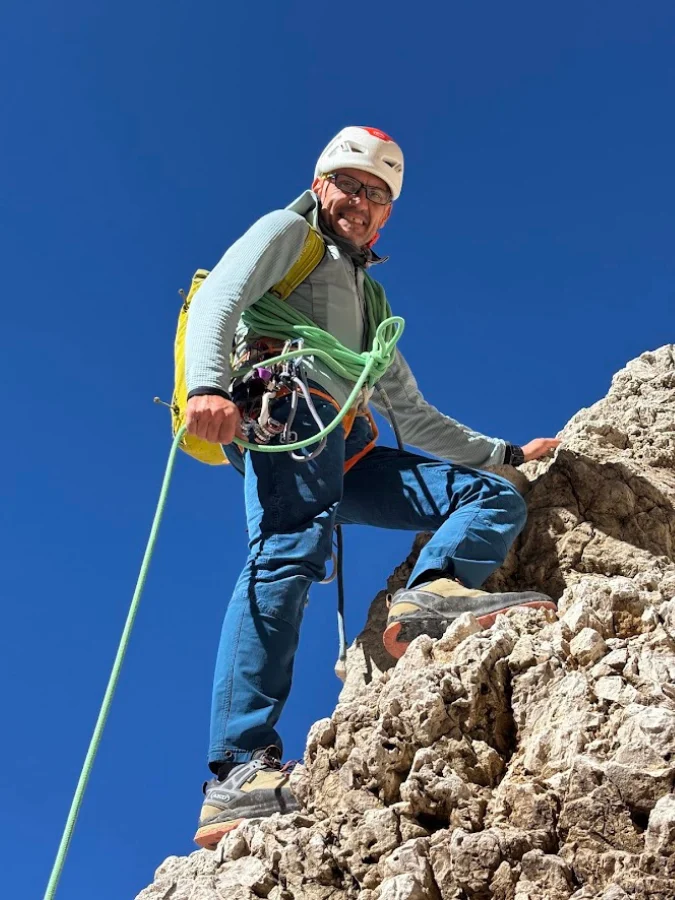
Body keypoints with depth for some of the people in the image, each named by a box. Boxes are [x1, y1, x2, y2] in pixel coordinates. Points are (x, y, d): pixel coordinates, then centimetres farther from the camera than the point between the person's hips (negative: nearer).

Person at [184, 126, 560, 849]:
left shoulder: (368, 304, 39)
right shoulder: (287, 231, 19)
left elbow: (417, 421, 39)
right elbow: (217, 301, -3)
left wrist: (509, 454, 35)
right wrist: (208, 384, -24)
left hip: (344, 453, 7)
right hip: (286, 401, -7)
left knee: (495, 495, -5)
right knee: (290, 551, -32)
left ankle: (431, 595, -37)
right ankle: (238, 774, -42)